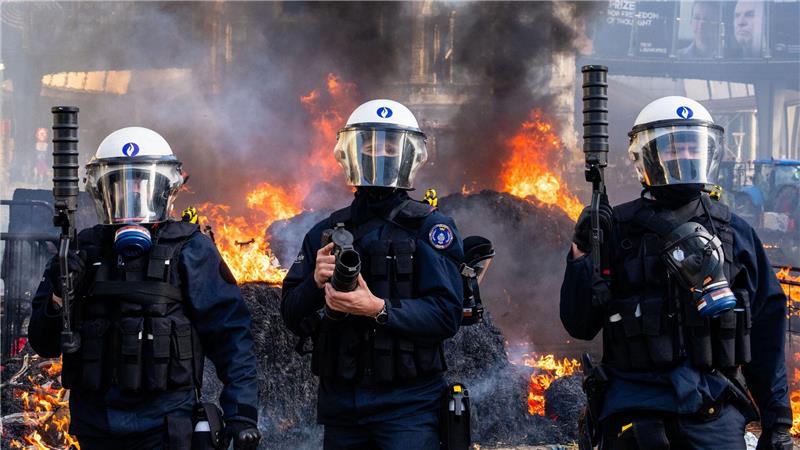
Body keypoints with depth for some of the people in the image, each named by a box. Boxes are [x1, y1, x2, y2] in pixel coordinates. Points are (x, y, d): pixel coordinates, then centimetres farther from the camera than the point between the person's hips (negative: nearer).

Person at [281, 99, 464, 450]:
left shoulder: (430, 227, -2)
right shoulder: (326, 233, 11)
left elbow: (447, 313, -12)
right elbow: (293, 318, 8)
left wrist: (378, 309, -24)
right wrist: (316, 282, -12)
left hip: (407, 404, -4)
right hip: (340, 404, 4)